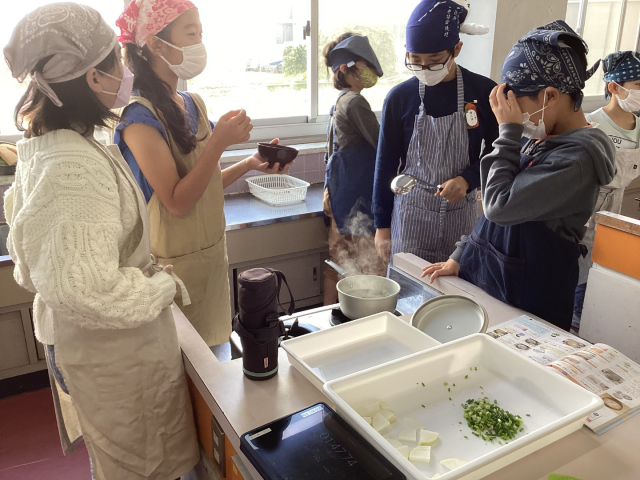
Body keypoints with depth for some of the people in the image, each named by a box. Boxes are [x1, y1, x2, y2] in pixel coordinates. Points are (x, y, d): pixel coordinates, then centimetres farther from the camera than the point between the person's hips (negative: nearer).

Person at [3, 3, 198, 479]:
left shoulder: (45, 149, 1)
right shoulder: (76, 167, -32)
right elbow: (86, 291, -36)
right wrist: (162, 285, -20)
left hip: (90, 342, 9)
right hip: (115, 353, -9)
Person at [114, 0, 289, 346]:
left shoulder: (194, 105, 4)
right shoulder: (140, 118, -19)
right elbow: (177, 202, -22)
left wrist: (250, 164, -4)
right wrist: (219, 142, -27)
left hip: (213, 252, 7)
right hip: (175, 263, -7)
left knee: (216, 348, 22)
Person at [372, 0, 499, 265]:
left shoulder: (484, 92, -6)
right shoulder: (399, 97, -6)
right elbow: (386, 165, 0)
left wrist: (468, 179, -16)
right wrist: (382, 225, 1)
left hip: (461, 214, 1)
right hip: (411, 214, 0)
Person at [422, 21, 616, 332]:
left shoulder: (578, 157, -20)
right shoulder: (542, 141, 7)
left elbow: (500, 207, -25)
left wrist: (508, 131, -18)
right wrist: (459, 258, 9)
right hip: (488, 277, 8)